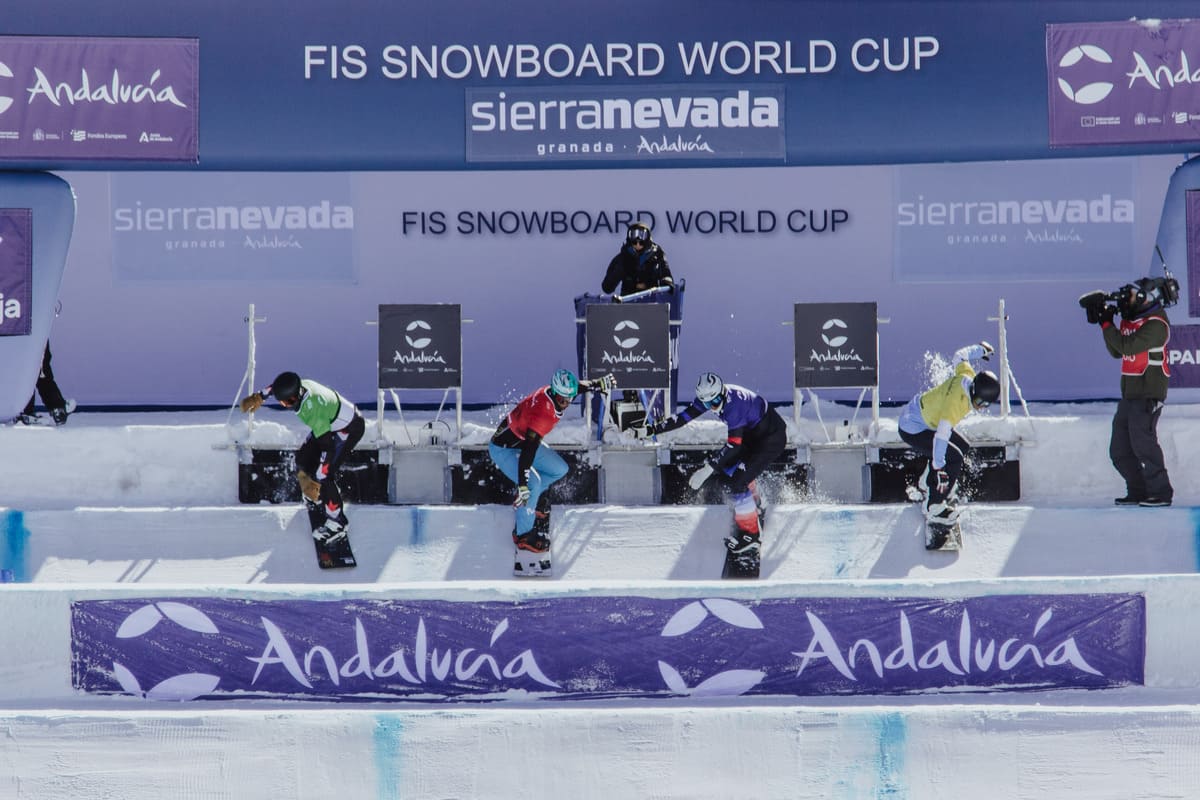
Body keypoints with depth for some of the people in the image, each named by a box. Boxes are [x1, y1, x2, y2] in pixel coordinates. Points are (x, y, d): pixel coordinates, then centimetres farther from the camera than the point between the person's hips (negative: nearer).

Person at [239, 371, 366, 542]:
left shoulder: (313, 413, -40)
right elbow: (278, 387, 7)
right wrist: (259, 397, 16)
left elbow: (327, 448, -35)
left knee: (325, 474, -13)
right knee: (303, 458, 15)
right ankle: (314, 496, 39)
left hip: (350, 429, -9)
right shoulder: (300, 386, -19)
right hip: (331, 423, 9)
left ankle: (338, 523, 3)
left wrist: (316, 482, -30)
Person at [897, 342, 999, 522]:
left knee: (963, 447, 17)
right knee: (955, 458, -14)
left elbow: (960, 356, 9)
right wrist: (939, 467, -40)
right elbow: (941, 435, -41)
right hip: (913, 431, -10)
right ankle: (934, 508, -3)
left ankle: (928, 483, 34)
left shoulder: (967, 375, -13)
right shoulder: (956, 402, -37)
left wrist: (980, 349, 27)